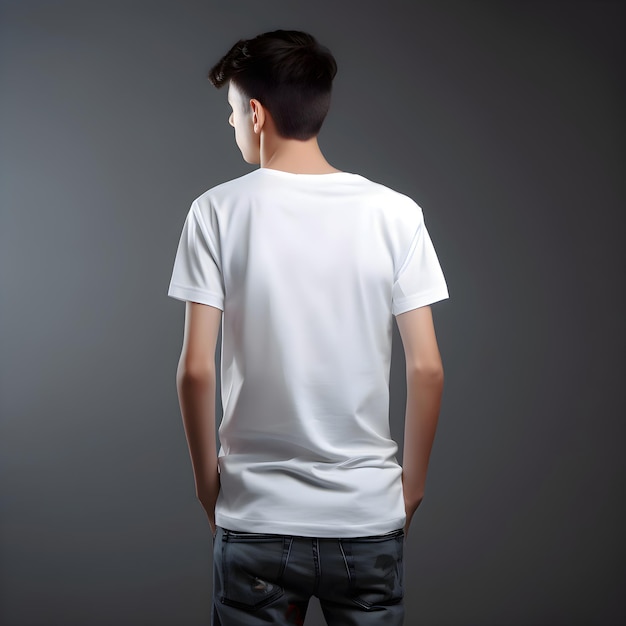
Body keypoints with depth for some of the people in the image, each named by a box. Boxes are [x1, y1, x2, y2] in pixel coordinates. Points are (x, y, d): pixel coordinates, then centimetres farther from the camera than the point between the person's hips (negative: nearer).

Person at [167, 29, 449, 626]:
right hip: (369, 515, 1)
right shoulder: (394, 212, -5)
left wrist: (206, 478, 5)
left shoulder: (217, 211, -8)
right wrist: (413, 480, 8)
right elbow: (427, 369, -6)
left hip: (256, 516, -1)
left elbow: (195, 369, -10)